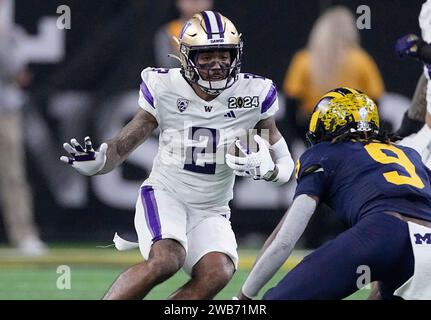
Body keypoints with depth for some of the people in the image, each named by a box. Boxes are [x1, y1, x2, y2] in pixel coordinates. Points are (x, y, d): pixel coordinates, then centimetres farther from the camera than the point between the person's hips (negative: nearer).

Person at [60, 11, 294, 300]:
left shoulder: (252, 94, -5)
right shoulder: (164, 88, -8)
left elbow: (285, 166, 3)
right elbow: (124, 145, 0)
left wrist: (267, 169, -21)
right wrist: (96, 163, -22)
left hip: (211, 212, 3)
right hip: (164, 196, -3)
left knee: (217, 273, -27)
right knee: (166, 260, -32)